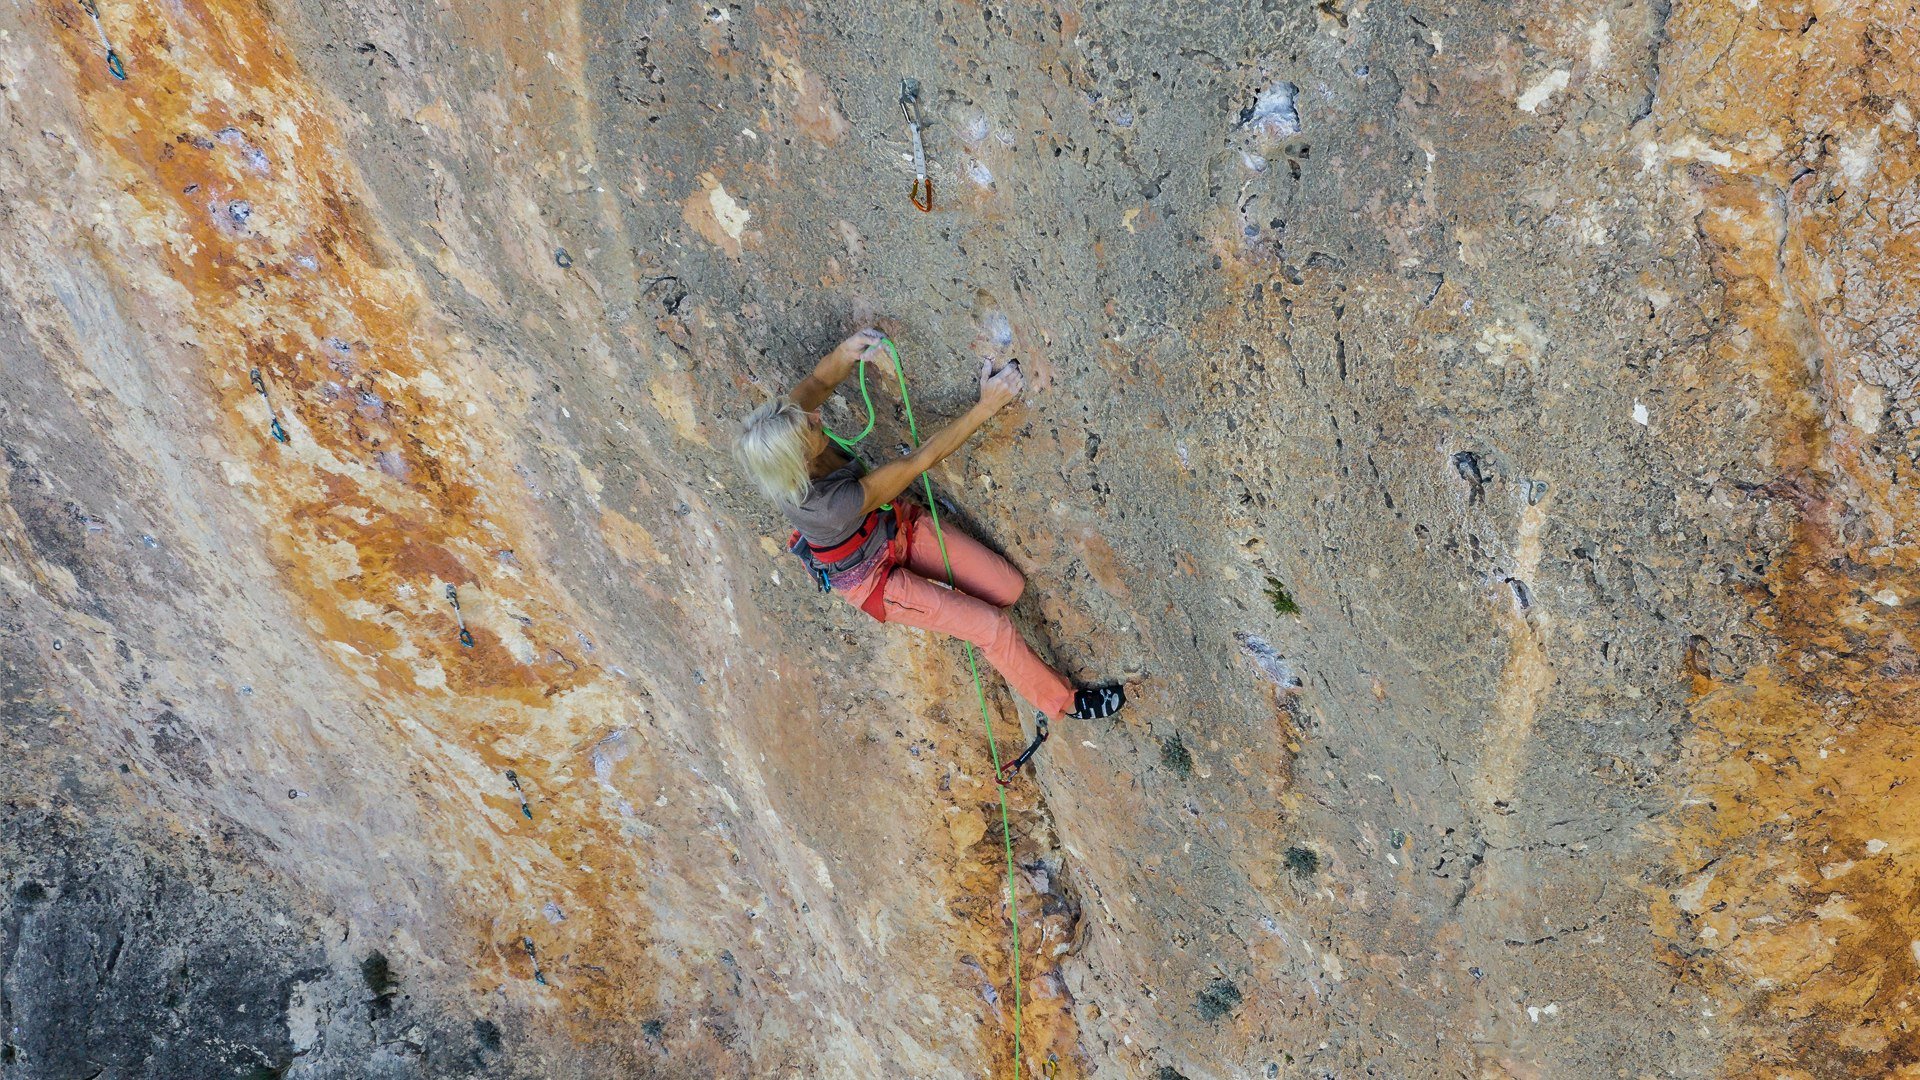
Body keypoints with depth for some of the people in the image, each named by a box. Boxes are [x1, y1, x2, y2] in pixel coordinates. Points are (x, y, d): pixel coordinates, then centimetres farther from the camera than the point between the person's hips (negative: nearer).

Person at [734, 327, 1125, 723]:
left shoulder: (778, 425, -26)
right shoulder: (827, 505, -42)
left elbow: (819, 379, -11)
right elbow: (919, 461, -37)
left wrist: (848, 351, -34)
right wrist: (986, 407, -34)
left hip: (896, 525, 7)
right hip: (871, 578, -6)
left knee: (1010, 588, 4)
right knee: (993, 627, -5)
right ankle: (1064, 702, 17)